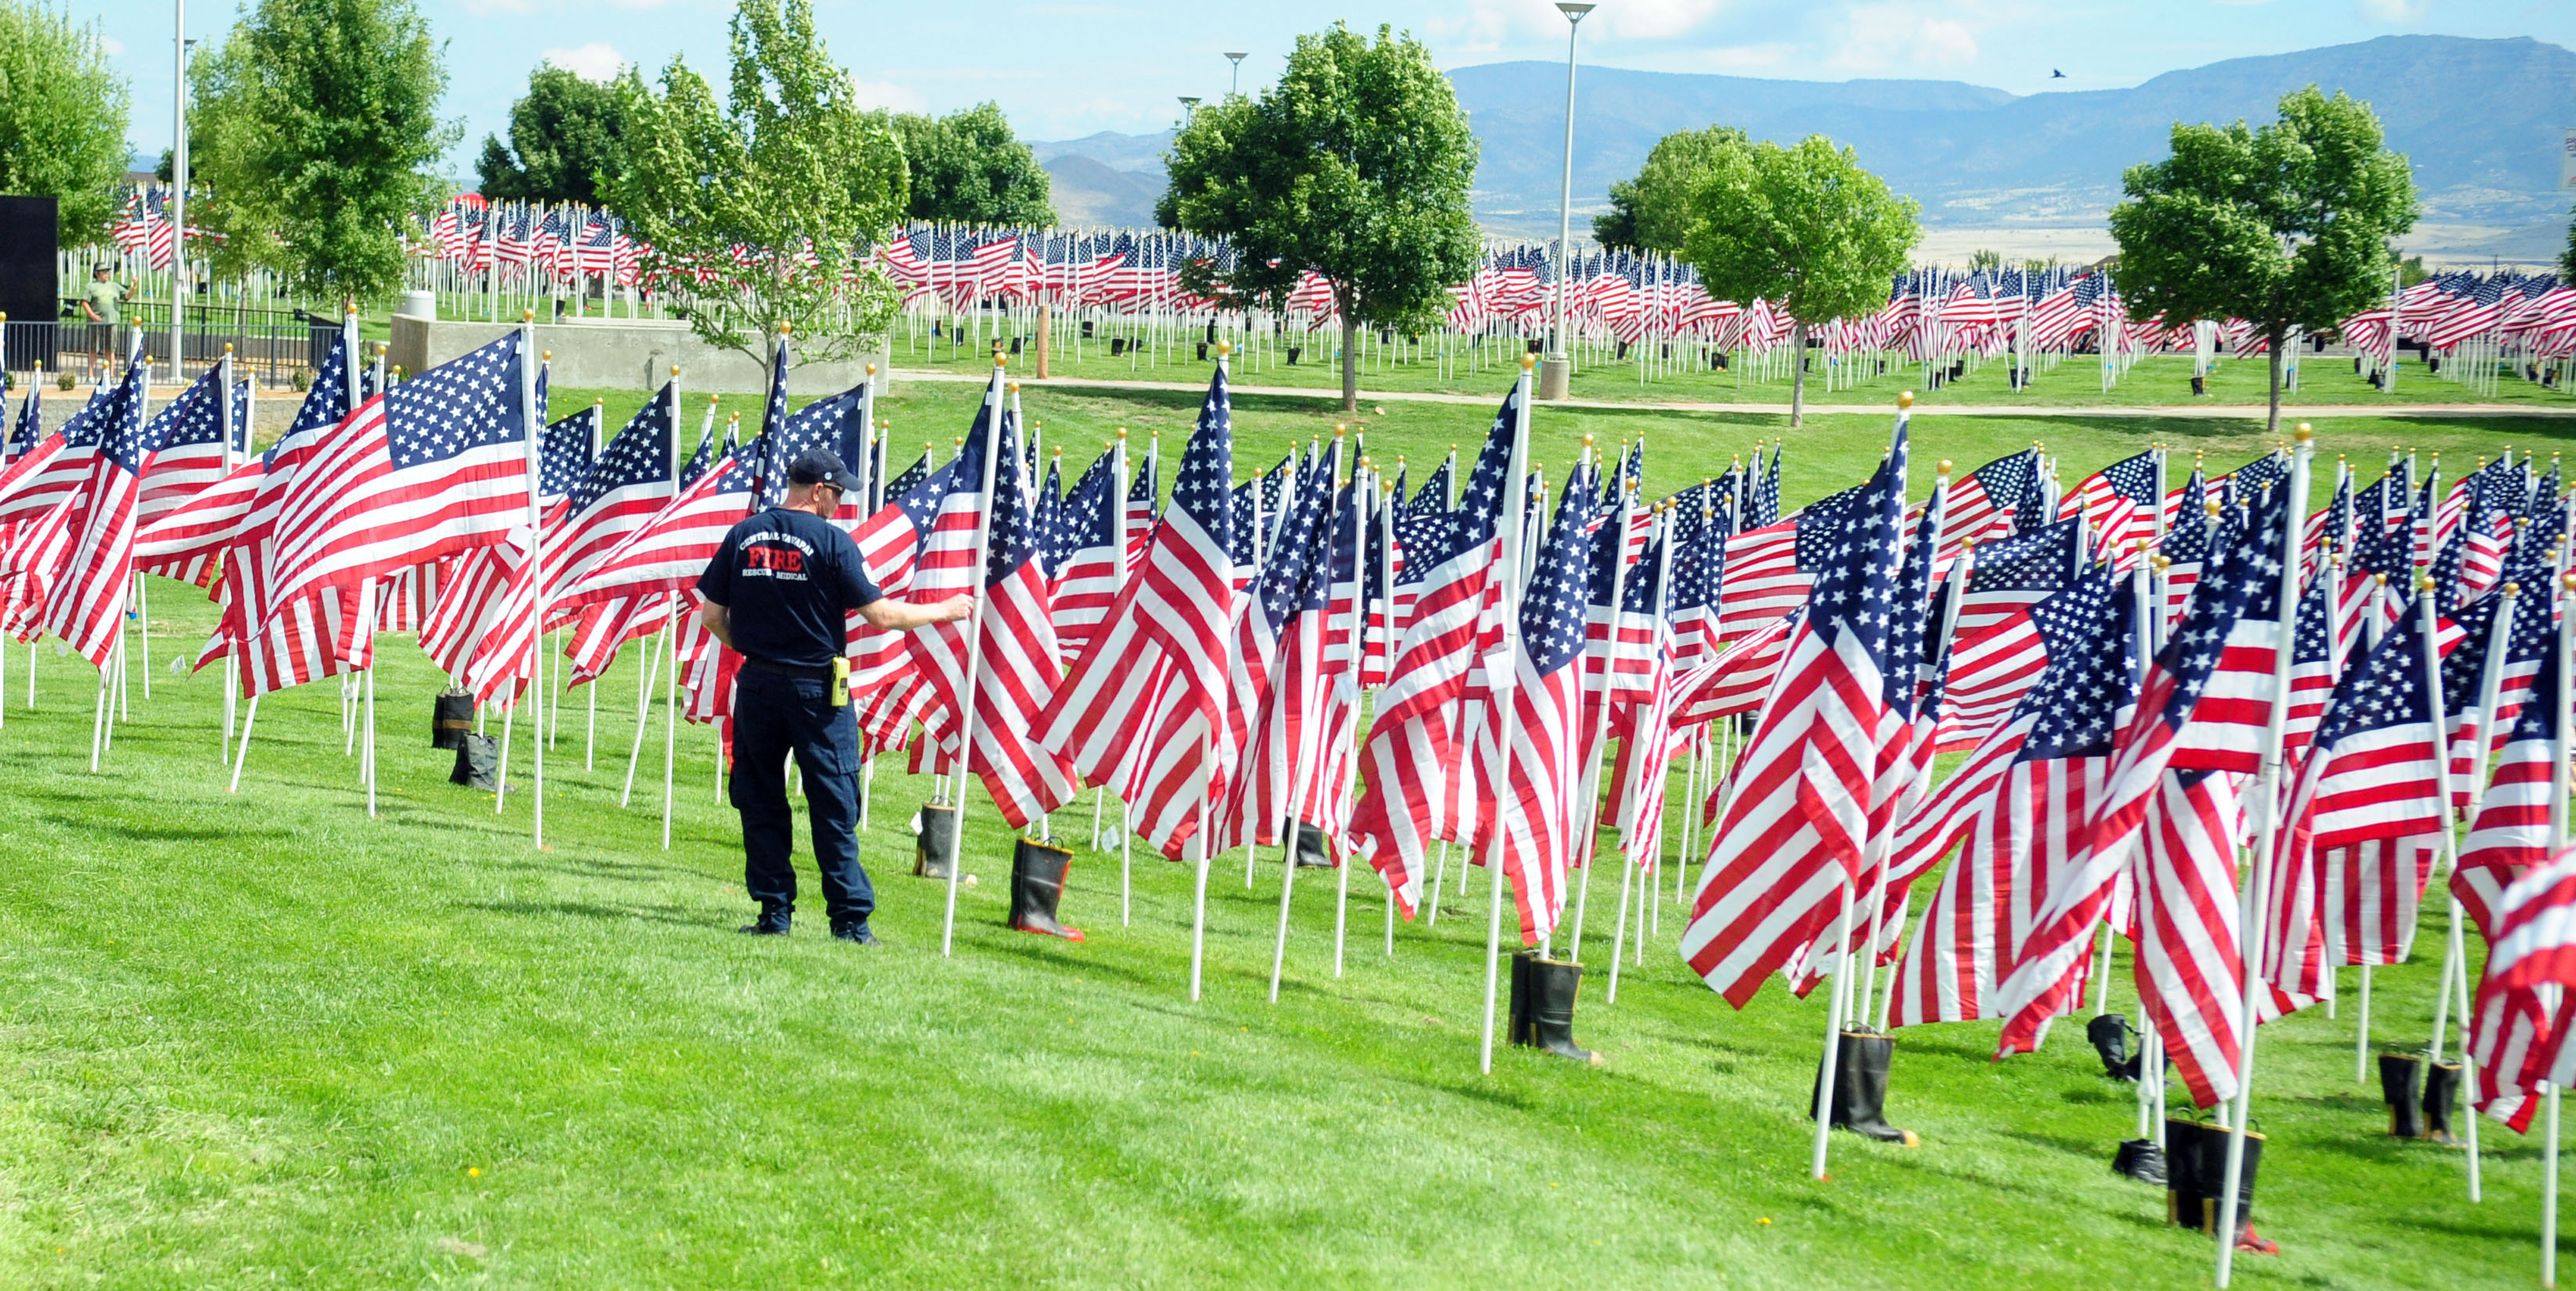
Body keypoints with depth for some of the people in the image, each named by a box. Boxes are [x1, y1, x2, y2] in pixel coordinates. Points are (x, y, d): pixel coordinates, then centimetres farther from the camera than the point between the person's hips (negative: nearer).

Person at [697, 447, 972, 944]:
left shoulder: (743, 535, 3)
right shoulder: (831, 540, -10)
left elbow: (711, 614, 5)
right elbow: (879, 614, -11)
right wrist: (944, 611, 2)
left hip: (758, 684, 3)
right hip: (817, 689, -3)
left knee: (761, 802, 12)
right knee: (834, 809, 3)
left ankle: (774, 911, 11)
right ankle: (850, 920, 3)